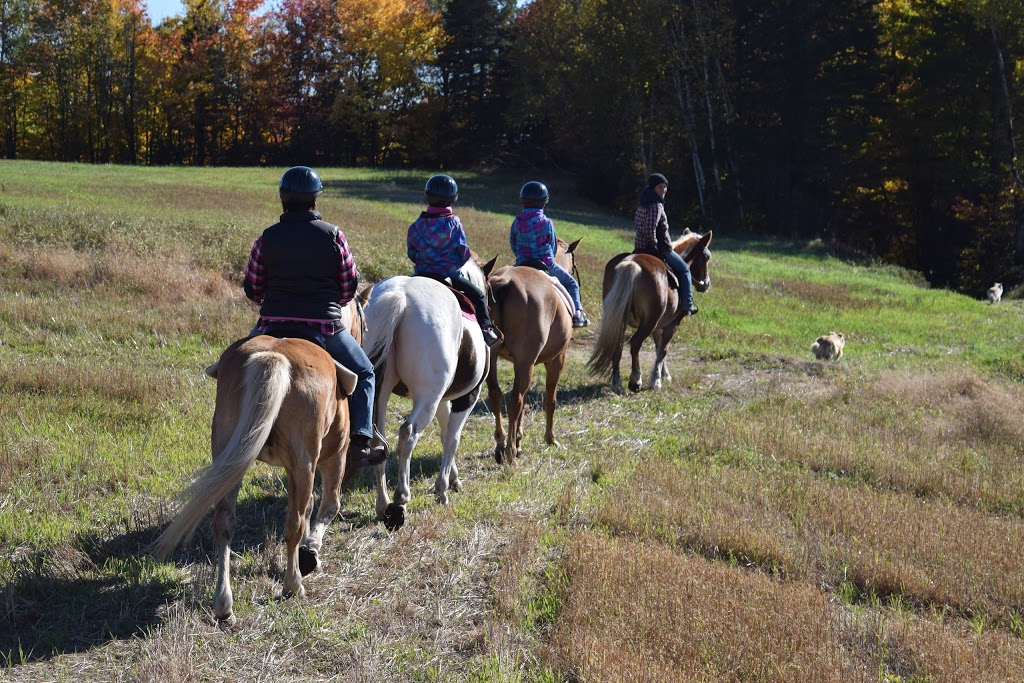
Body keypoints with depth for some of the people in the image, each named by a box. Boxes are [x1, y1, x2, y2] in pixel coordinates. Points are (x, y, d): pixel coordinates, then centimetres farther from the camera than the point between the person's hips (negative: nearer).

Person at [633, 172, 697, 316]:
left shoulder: (643, 204, 8)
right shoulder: (656, 205, -20)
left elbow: (636, 222, 22)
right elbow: (650, 228, -32)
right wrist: (654, 244, -18)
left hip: (640, 246, 9)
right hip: (660, 248, -8)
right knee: (684, 270, 10)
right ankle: (687, 306, 8)